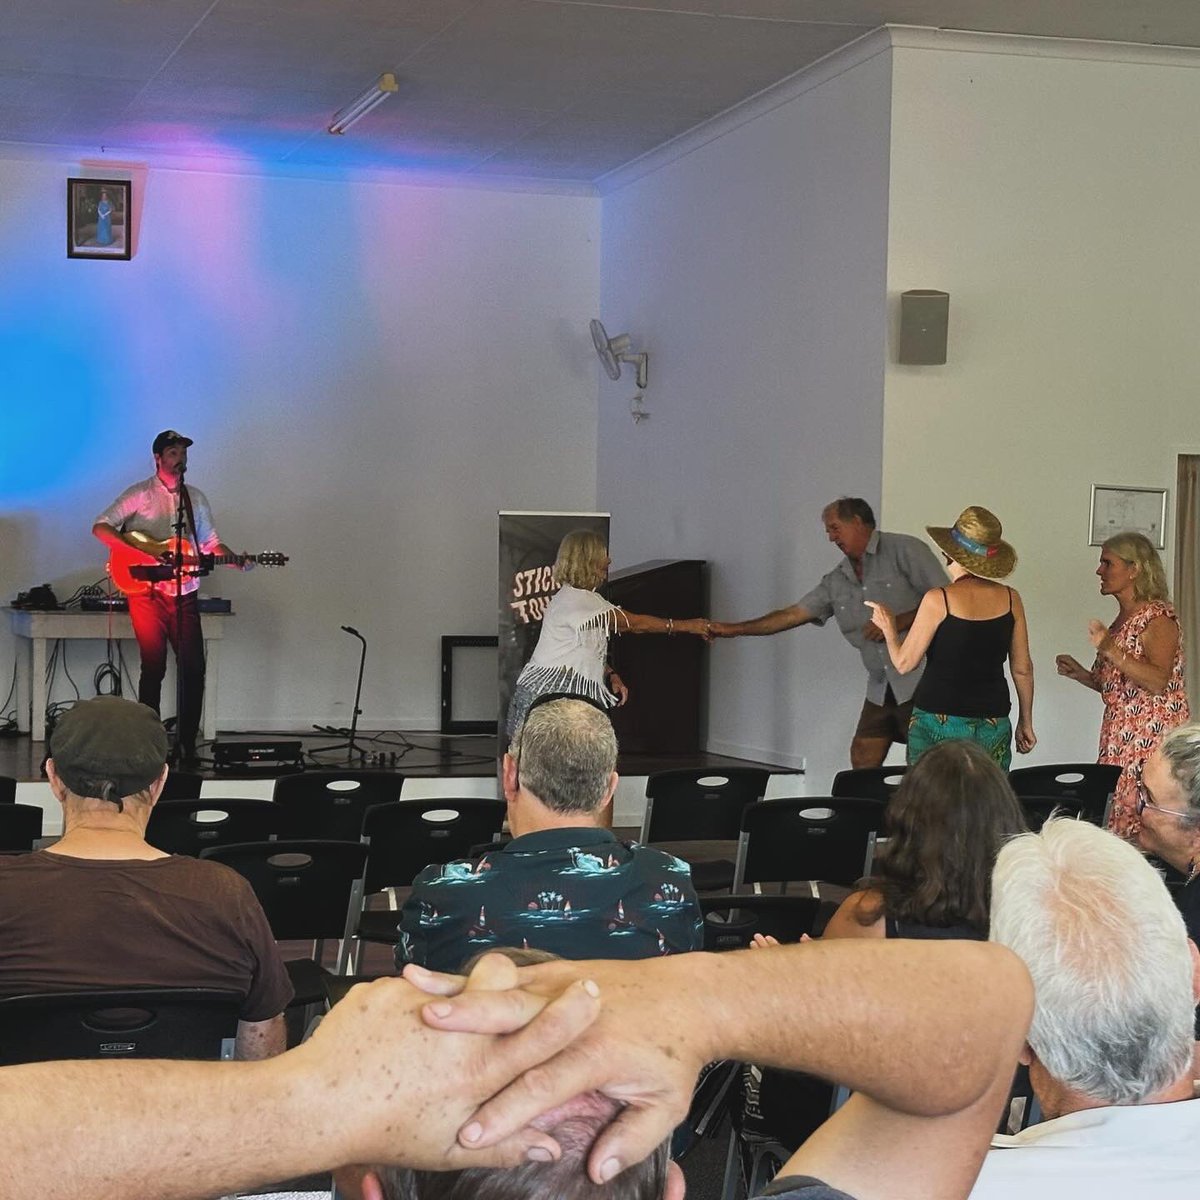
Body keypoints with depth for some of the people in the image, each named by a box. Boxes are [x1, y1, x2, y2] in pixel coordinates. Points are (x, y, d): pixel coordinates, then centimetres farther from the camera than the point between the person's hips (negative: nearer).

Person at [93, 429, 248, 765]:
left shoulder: (196, 497, 13)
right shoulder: (140, 494, -2)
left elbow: (210, 542, 18)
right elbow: (101, 527, -9)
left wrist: (236, 560, -1)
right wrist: (145, 552, -18)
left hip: (184, 593, 4)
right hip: (147, 592, -4)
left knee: (194, 667, -2)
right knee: (154, 667, -4)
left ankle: (186, 742, 6)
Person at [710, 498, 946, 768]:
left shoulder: (905, 550, -4)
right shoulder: (837, 581, 15)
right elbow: (791, 614, 15)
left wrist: (897, 622, -16)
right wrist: (733, 629, 13)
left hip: (920, 683, -7)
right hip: (881, 689, 7)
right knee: (862, 763, 6)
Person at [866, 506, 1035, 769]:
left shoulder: (938, 600, -9)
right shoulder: (1010, 599, 2)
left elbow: (904, 663, -4)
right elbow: (1022, 669, 8)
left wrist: (889, 628, 14)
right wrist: (1026, 722, 19)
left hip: (940, 720, -3)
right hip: (994, 726, 4)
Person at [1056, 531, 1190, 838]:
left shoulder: (1156, 616, -10)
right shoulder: (1123, 619, 17)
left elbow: (1158, 683, -22)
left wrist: (1110, 650, -28)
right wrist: (1079, 674, 13)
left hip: (1152, 738, -9)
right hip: (1121, 737, 9)